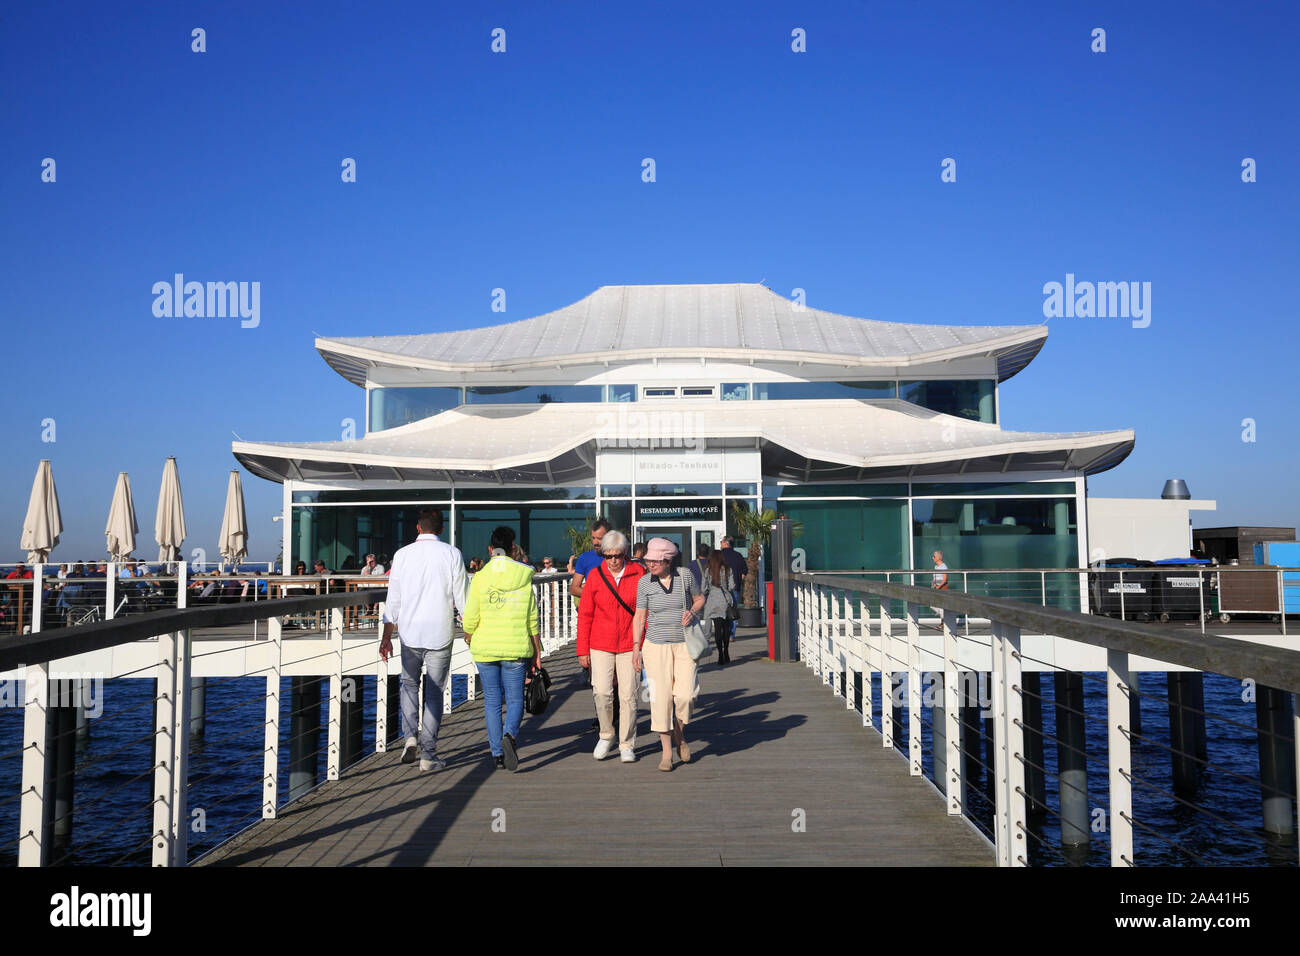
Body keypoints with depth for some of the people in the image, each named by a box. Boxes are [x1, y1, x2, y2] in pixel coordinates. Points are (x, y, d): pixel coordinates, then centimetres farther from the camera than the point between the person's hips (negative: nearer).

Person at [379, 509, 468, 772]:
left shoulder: (402, 555, 1)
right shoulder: (451, 554, -3)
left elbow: (393, 601, 3)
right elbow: (462, 598, -1)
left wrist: (386, 637, 9)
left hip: (410, 632, 1)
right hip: (440, 633, -1)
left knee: (409, 684, 20)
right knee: (434, 691, 6)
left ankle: (409, 736, 1)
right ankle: (428, 754, 6)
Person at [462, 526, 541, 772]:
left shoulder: (479, 578, -5)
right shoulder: (525, 576, -3)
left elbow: (470, 620, -4)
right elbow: (533, 620, -1)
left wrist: (469, 640, 16)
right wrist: (537, 650, 7)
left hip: (485, 649, 1)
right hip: (516, 648, 0)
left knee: (491, 701, 11)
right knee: (515, 699, 7)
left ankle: (497, 752, 14)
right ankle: (510, 735, -20)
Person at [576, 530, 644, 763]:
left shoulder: (638, 574, -2)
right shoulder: (596, 575, 0)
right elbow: (585, 614, 4)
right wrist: (582, 650, 2)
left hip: (630, 645, 0)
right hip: (601, 645, 0)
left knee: (628, 695, 0)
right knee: (602, 692, -10)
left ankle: (627, 746, 15)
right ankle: (606, 735, 16)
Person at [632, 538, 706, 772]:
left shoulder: (685, 576, -2)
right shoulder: (644, 582, -2)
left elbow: (700, 598, 13)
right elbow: (639, 616, 3)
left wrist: (692, 612, -8)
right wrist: (636, 648, -2)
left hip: (684, 644, 0)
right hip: (656, 645, 0)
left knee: (685, 695, -10)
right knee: (661, 697, -4)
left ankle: (679, 735, 21)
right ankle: (667, 752, 8)